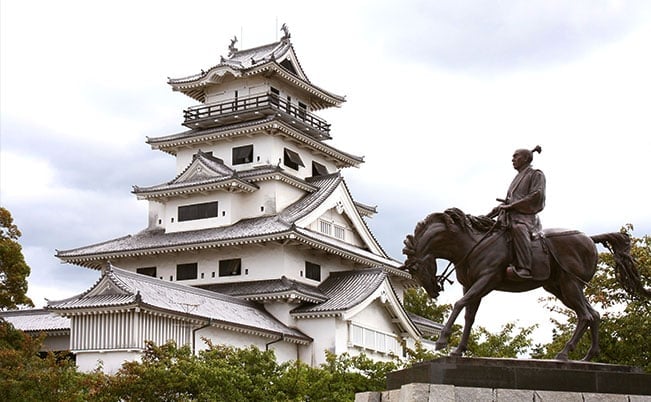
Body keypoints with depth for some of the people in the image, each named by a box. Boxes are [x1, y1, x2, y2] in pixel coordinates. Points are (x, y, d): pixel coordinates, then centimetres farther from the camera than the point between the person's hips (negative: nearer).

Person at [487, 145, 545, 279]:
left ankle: (524, 268, -50)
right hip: (510, 218, 9)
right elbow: (506, 203, 28)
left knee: (518, 228, -41)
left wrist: (510, 206, -14)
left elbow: (535, 197, -10)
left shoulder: (536, 174, 6)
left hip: (526, 218, -9)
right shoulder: (517, 178, 28)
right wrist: (486, 217, 15)